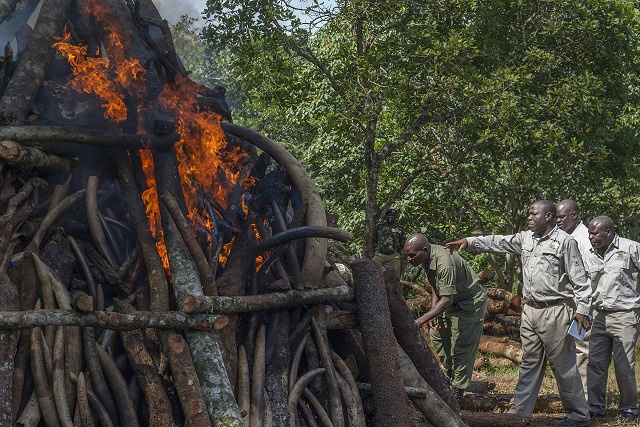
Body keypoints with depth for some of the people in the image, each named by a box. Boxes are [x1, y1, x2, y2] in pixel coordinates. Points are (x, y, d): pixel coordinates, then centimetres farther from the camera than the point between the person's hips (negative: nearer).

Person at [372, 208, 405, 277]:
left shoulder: (399, 229, 10)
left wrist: (402, 261, 4)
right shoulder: (379, 226, 13)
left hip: (394, 256, -1)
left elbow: (402, 247, 10)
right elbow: (374, 242, 16)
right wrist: (372, 255, 10)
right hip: (379, 255, 1)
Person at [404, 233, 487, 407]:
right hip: (454, 300, 9)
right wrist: (433, 313, -8)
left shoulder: (444, 263, -36)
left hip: (471, 301, -9)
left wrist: (420, 320, -44)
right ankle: (450, 370, 37)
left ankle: (458, 394, -2)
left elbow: (446, 300, -39)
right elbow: (435, 288, 5)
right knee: (437, 333, 15)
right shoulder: (426, 258, -7)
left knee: (461, 346, -9)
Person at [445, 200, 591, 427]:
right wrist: (469, 241, 12)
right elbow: (498, 242, 19)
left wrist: (582, 309, -14)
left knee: (563, 366, -2)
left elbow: (580, 279, -10)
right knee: (529, 364, 11)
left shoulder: (565, 241, -9)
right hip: (531, 310, 7)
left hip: (555, 312, -7)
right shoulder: (526, 238, 11)